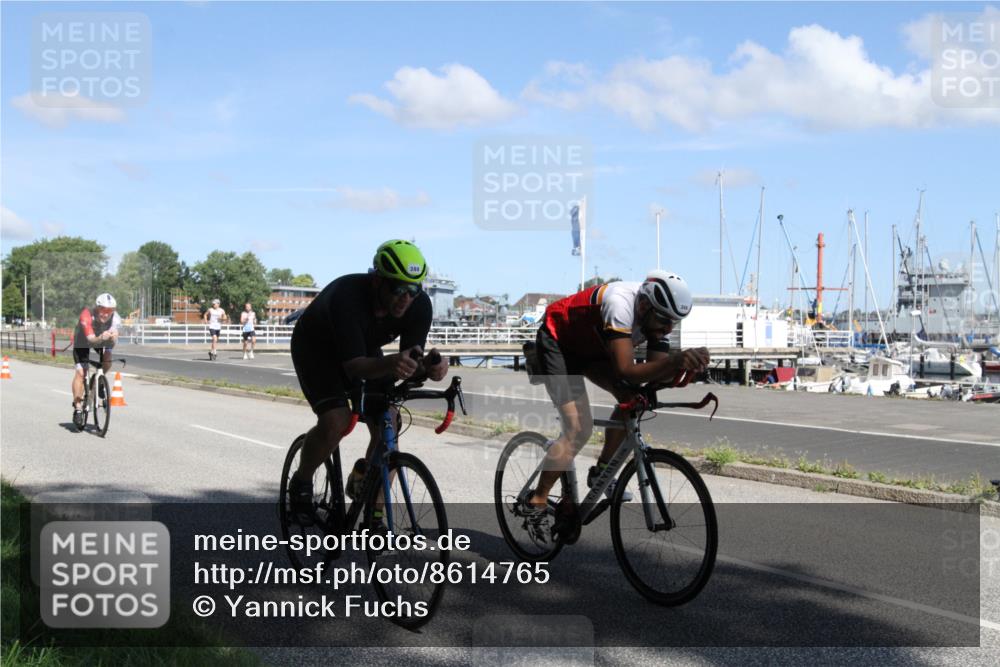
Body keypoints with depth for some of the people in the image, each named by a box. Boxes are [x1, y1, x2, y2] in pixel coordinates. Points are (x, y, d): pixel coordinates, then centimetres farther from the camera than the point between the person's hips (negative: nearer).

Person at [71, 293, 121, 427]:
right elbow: (91, 339, -45)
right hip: (82, 340, -3)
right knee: (80, 371, -15)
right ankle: (78, 408, -9)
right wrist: (101, 338, -66)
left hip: (102, 340, 3)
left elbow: (114, 340, -35)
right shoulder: (87, 315, -37)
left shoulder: (115, 318, -29)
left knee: (107, 361, -21)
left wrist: (112, 337, -58)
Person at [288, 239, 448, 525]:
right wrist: (390, 364, -63)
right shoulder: (346, 296, -40)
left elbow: (412, 360, -24)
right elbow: (354, 365, -43)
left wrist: (430, 367, -48)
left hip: (365, 349, 5)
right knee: (335, 422, -26)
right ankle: (301, 483, 3)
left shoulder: (419, 305, -26)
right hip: (315, 348, -4)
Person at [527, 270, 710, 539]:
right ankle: (537, 503, -6)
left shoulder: (656, 314, -16)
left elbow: (657, 372, -16)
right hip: (557, 341, -7)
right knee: (579, 429, -18)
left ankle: (601, 471, 4)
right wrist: (675, 359, -57)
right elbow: (627, 371, -45)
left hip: (591, 346, 8)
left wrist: (682, 364, -37)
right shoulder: (621, 304, -38)